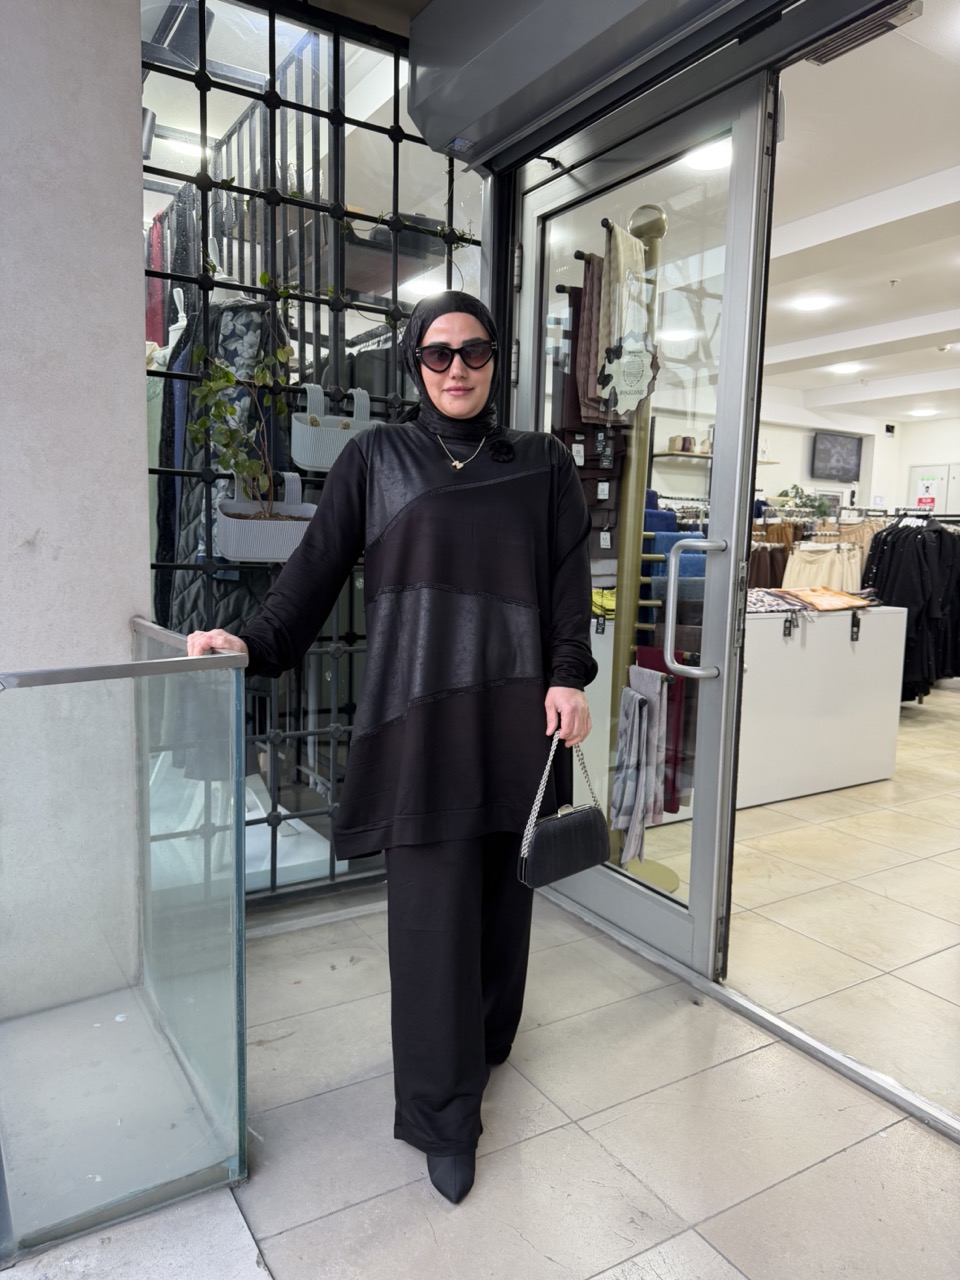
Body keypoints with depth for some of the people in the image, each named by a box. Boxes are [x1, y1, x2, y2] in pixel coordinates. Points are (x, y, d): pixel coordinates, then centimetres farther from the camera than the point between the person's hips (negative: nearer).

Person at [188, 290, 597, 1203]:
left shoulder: (542, 467, 10)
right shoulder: (375, 459, 7)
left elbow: (569, 578, 5)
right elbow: (320, 564, 5)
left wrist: (569, 677, -7)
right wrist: (255, 642, -7)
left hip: (514, 713, 2)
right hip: (418, 712, -2)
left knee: (500, 889, 11)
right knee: (431, 911, 0)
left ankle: (485, 1044, 35)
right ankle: (442, 1117, 15)